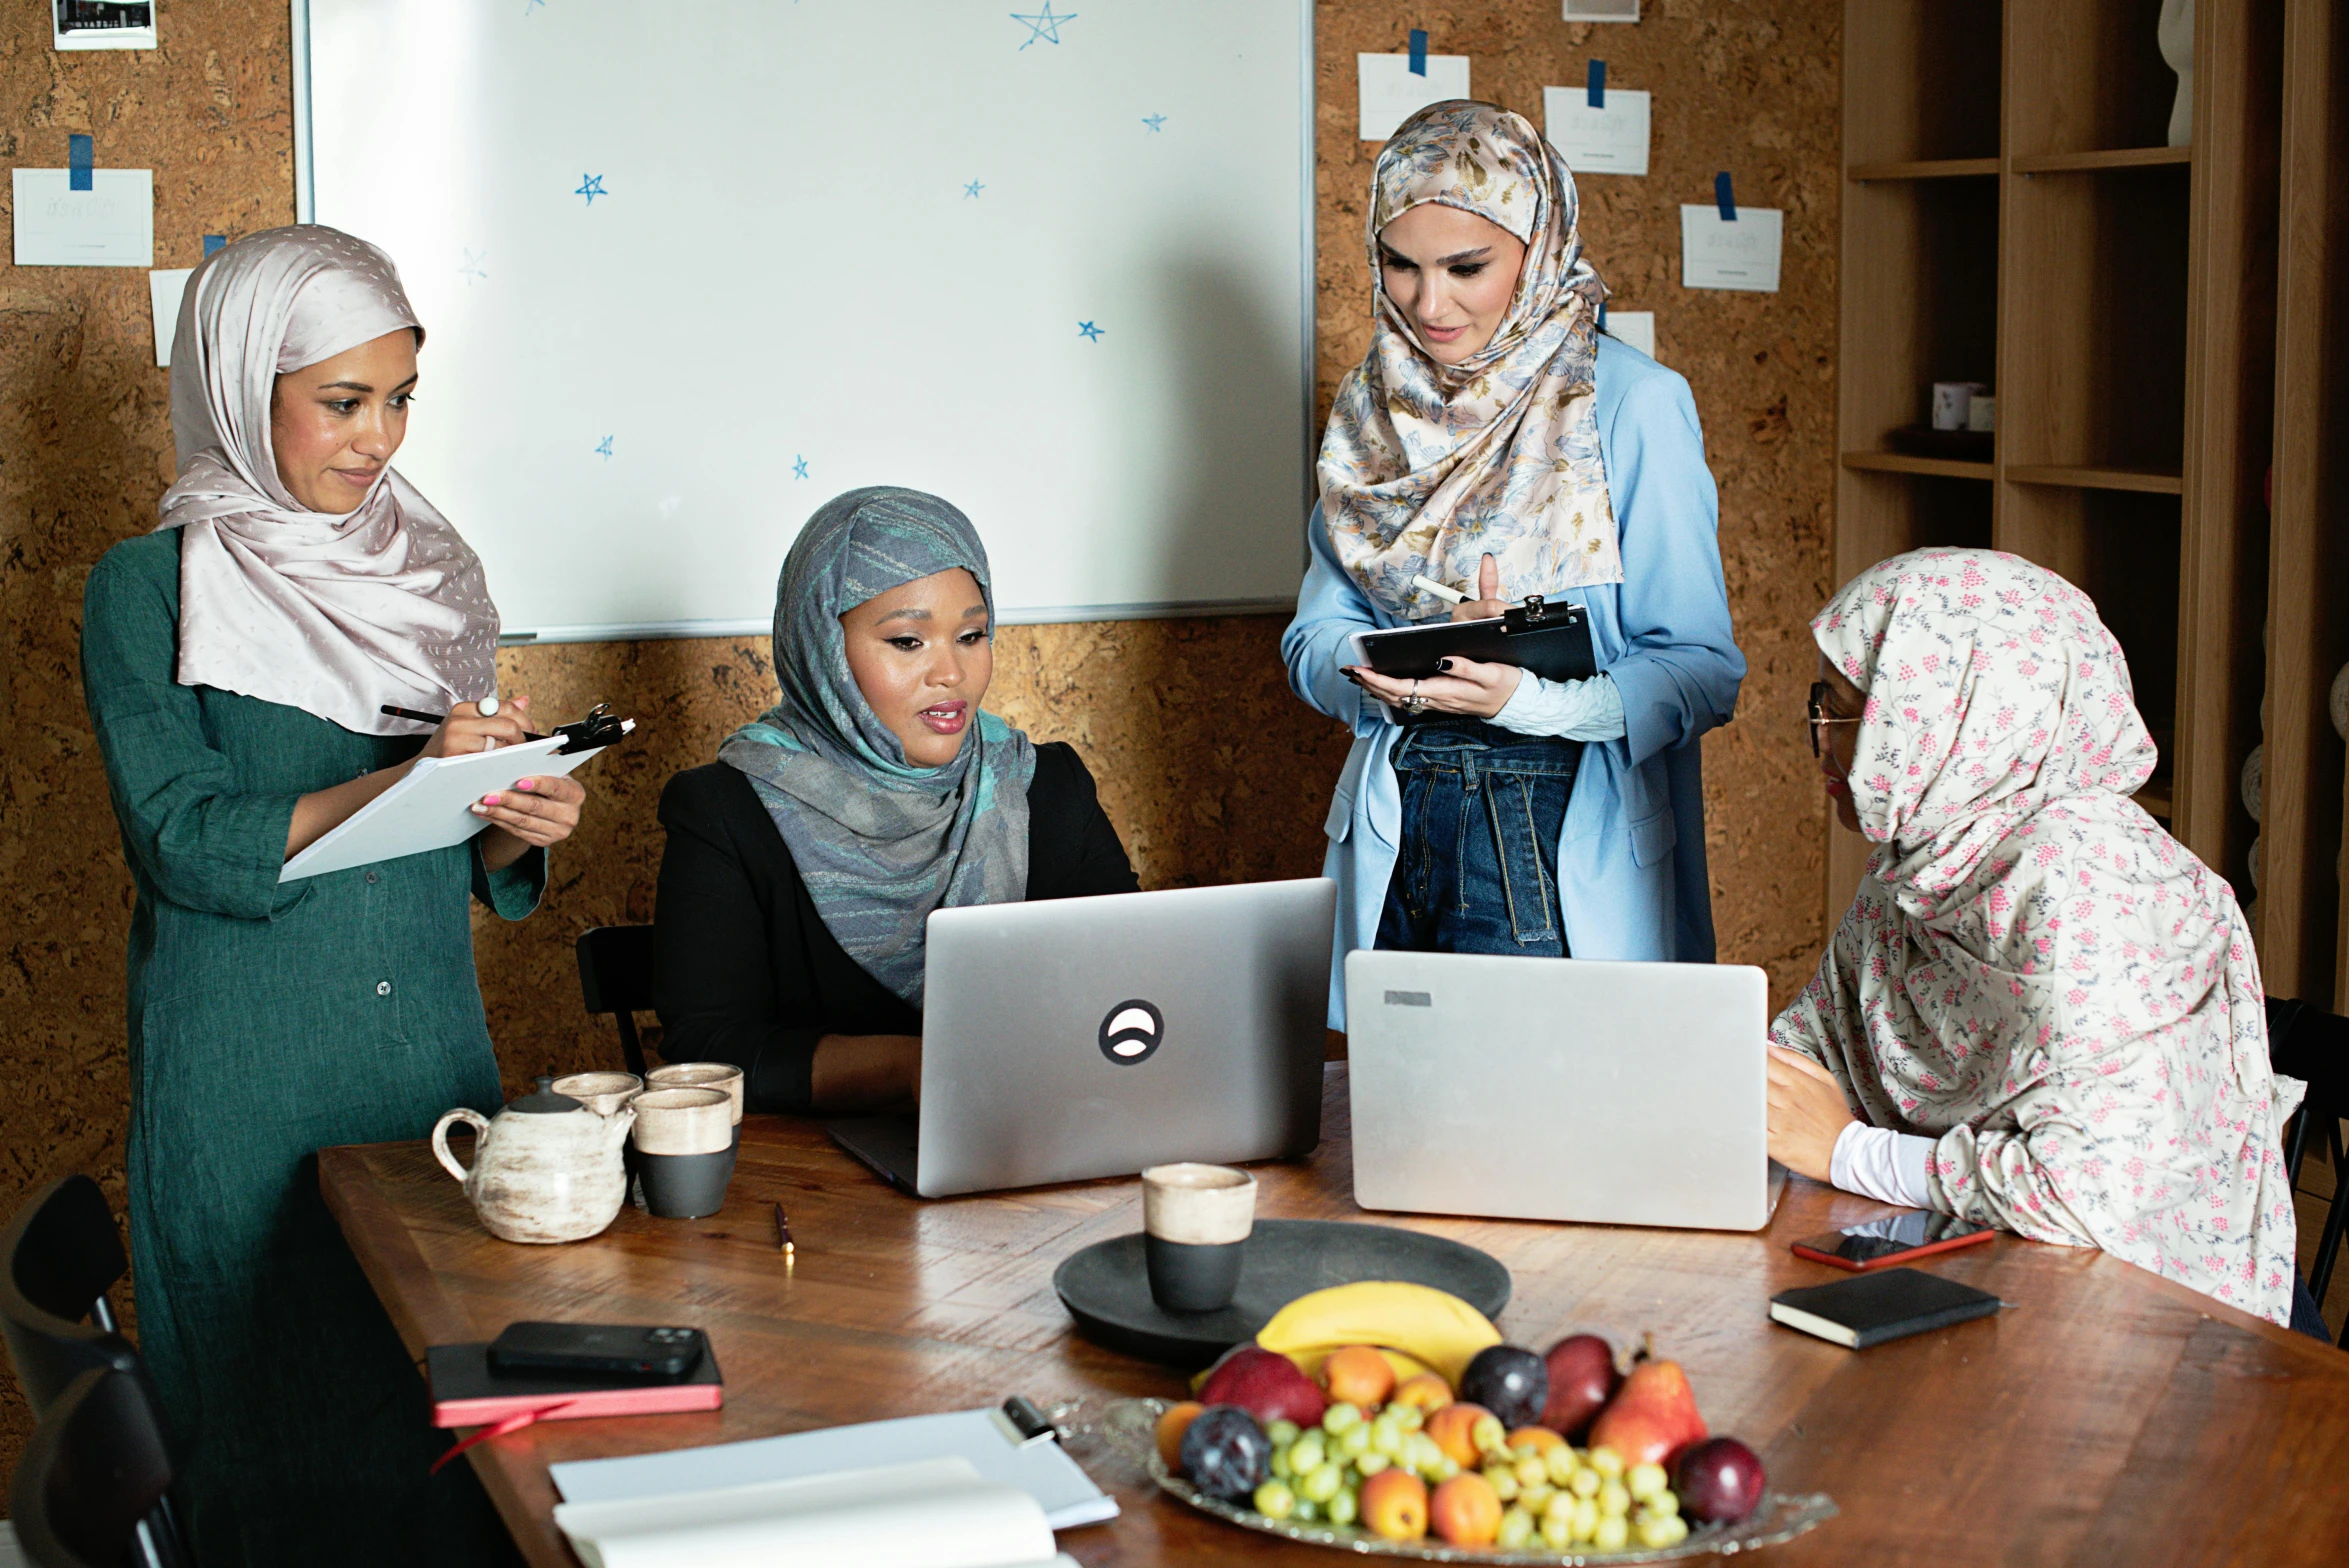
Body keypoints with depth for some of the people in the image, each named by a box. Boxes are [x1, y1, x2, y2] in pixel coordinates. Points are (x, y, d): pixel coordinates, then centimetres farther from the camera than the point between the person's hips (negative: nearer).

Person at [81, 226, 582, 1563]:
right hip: (245, 1085, -4)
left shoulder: (429, 568, 11)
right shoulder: (147, 589, -3)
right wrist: (404, 781, -23)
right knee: (285, 1419, 2)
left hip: (436, 1051, 4)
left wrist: (521, 828, -9)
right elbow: (188, 846, -13)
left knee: (454, 1400, 5)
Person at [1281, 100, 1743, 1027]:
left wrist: (1526, 696, -26)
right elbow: (1315, 637, 9)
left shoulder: (1635, 406, -8)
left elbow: (1703, 670, -10)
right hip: (1396, 838, 4)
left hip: (1566, 850, -4)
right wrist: (1379, 666, -14)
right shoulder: (1374, 405, 9)